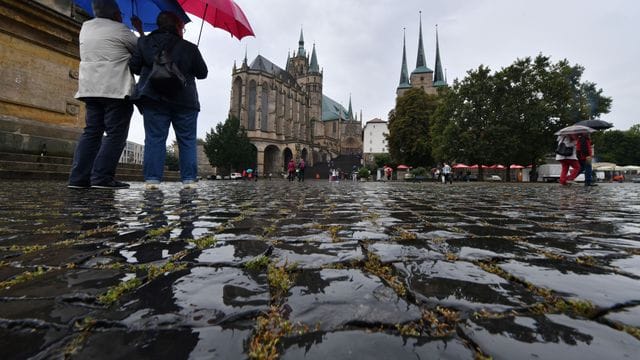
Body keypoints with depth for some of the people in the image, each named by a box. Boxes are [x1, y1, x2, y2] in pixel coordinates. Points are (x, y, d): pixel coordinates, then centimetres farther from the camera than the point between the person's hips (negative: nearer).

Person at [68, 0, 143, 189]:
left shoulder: (85, 27, 17)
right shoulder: (120, 29, -2)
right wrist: (140, 29, 22)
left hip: (90, 88, 7)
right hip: (116, 89, -7)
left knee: (91, 132, 7)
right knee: (116, 134, -7)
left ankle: (78, 177, 2)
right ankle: (103, 177, -14)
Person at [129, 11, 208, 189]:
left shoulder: (145, 42, 9)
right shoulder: (189, 48, 2)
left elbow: (133, 67, 7)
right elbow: (203, 73, 8)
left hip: (153, 99, 2)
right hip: (185, 100, -1)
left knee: (154, 139, 3)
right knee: (187, 141, 3)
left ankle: (152, 178, -3)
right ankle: (189, 179, -1)